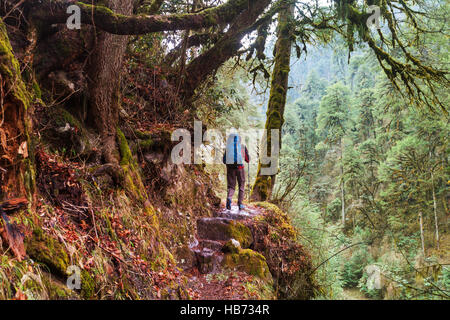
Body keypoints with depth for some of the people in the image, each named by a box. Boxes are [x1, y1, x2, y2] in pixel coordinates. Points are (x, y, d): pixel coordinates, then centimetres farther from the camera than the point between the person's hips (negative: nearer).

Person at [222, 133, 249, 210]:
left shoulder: (228, 147, 8)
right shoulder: (243, 147, 5)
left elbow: (224, 161, 8)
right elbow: (247, 160, 9)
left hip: (230, 167, 1)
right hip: (240, 167, -1)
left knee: (231, 186, 8)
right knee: (241, 186, 14)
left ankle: (229, 198, -21)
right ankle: (240, 204, 10)